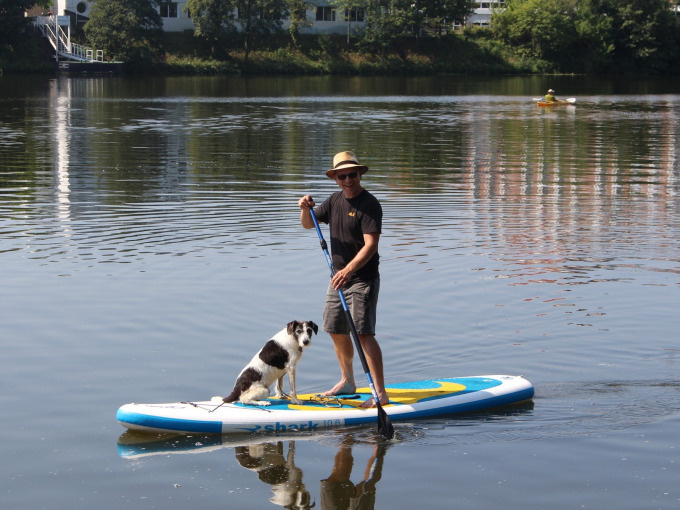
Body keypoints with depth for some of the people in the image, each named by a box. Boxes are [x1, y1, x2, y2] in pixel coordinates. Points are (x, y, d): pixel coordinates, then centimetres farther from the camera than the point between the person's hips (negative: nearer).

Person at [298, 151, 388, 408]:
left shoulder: (369, 205, -15)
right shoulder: (335, 200, 8)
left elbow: (370, 246, -24)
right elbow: (308, 224, 16)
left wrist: (349, 270, -36)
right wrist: (305, 209, -6)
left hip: (363, 278, -8)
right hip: (339, 277, 8)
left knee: (364, 333, -14)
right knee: (337, 330, 15)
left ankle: (380, 392, -13)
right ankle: (347, 382, 33)